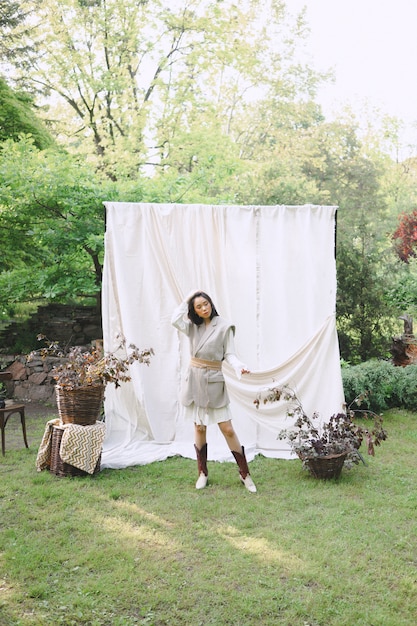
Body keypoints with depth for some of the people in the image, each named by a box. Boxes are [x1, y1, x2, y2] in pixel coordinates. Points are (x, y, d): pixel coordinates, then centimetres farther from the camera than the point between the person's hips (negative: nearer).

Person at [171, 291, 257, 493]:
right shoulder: (193, 326, 6)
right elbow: (175, 320, -12)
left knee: (227, 429, -5)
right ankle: (202, 473, 22)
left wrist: (239, 366, -25)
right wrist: (186, 300, -3)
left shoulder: (224, 326, -5)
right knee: (199, 427, 9)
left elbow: (229, 354, -5)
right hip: (195, 380, 3)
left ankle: (245, 474, 6)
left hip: (214, 381, -3)